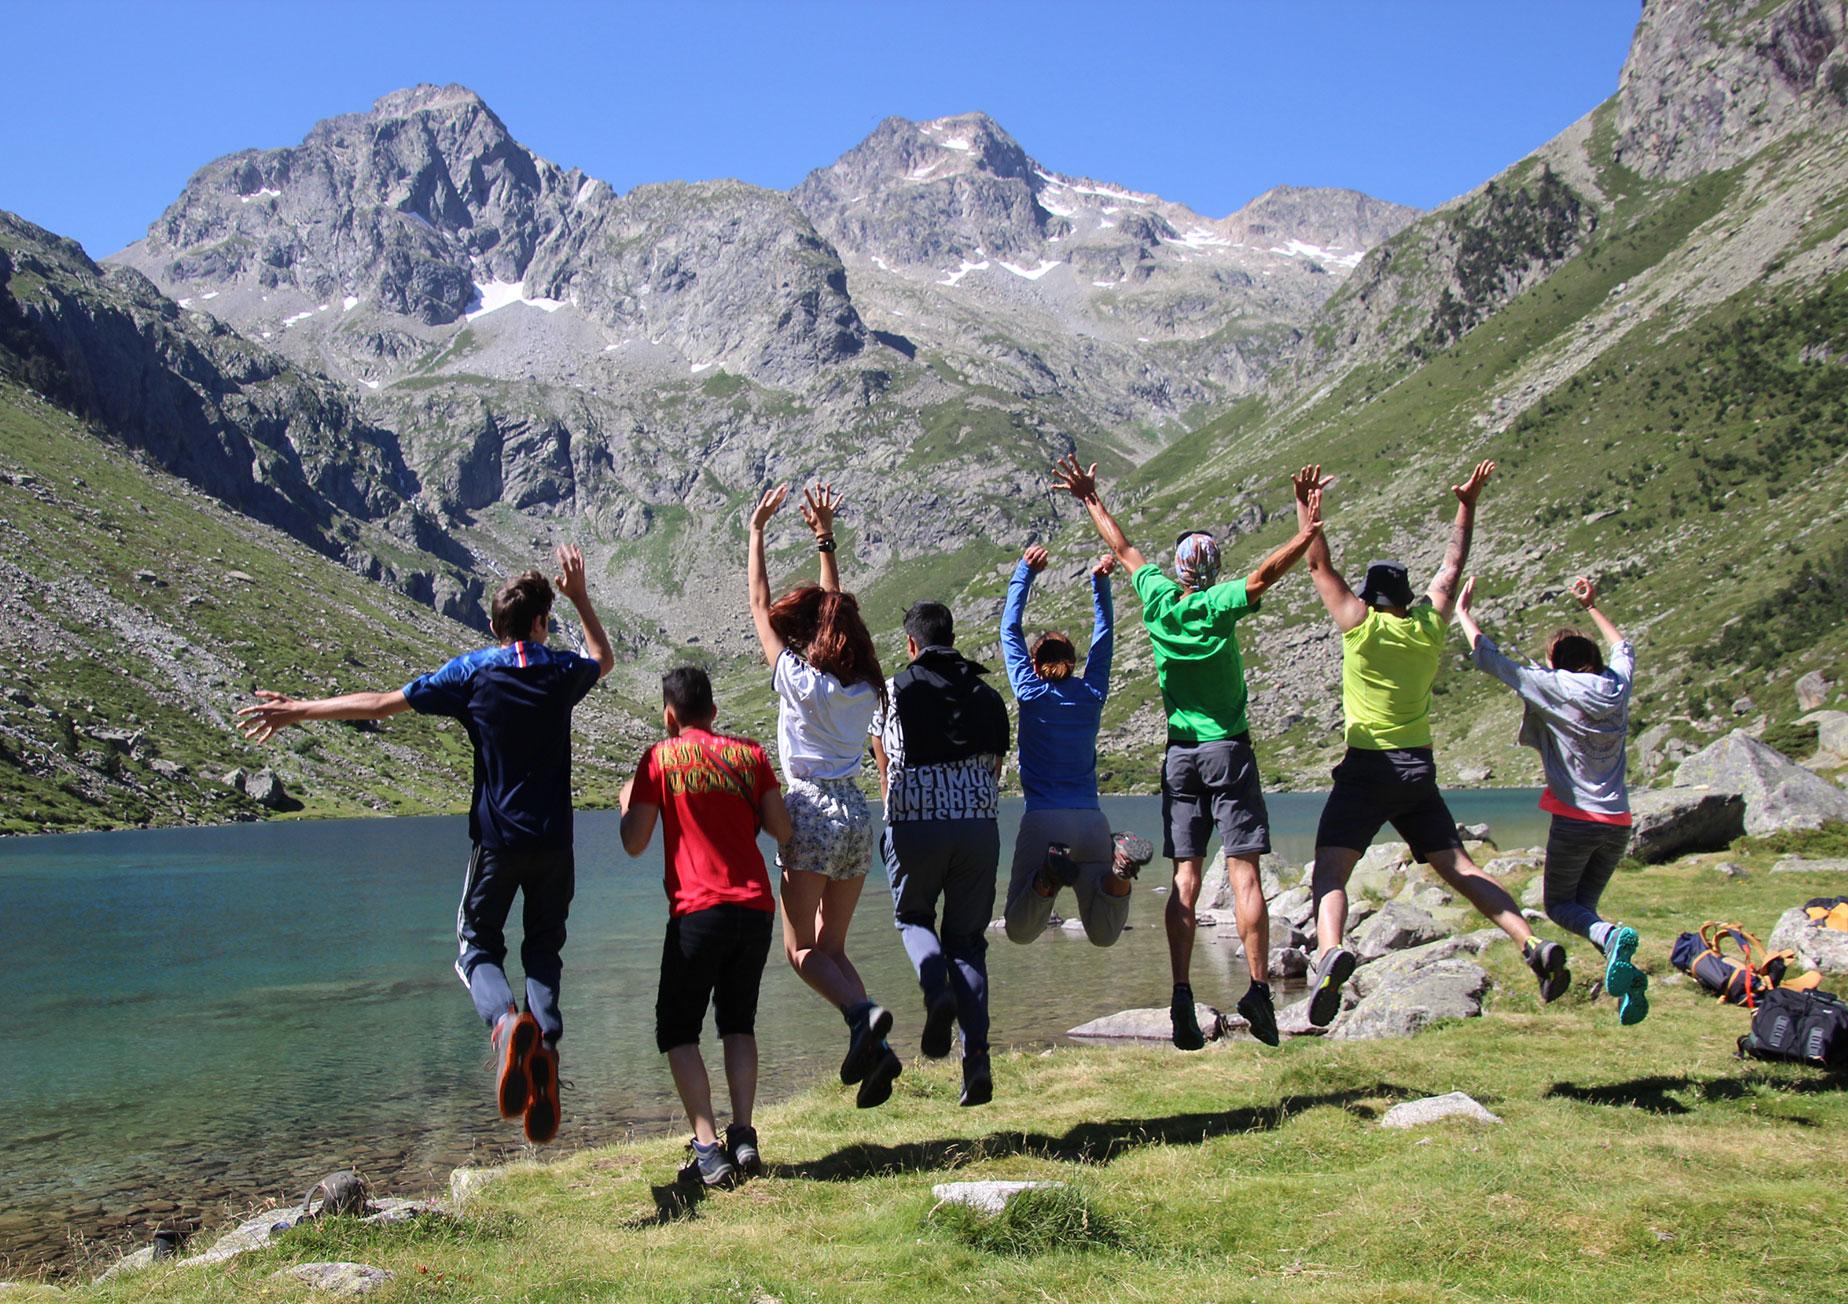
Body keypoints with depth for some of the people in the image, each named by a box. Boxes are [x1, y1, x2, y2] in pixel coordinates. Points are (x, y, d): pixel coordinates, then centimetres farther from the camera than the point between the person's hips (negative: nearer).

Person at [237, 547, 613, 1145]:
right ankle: (545, 1048, -12)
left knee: (478, 945, 11)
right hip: (554, 841, 2)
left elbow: (382, 703, -5)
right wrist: (580, 597, 28)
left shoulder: (472, 671, -5)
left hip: (498, 838, -2)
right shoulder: (563, 670, 1)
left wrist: (299, 710, 4)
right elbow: (603, 659, 27)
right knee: (544, 950, 13)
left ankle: (506, 1019, -22)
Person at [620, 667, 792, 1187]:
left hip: (698, 910, -4)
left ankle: (708, 1148, -4)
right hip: (756, 907, 4)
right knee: (739, 1024, 18)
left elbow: (635, 843, -1)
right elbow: (782, 830, 6)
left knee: (678, 1031, 8)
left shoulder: (661, 758, 0)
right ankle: (743, 1138, 5)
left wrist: (626, 801, 19)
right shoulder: (749, 754, 9)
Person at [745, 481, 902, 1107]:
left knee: (800, 947, 3)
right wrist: (825, 538, 26)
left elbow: (760, 607, 2)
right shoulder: (864, 685, 6)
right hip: (857, 815, 6)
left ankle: (863, 1014, -21)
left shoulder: (797, 677, -8)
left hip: (811, 814, -6)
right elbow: (835, 611, 20)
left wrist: (757, 531, 9)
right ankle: (873, 1049, -4)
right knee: (831, 947, 13)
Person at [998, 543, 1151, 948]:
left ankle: (1047, 877, -26)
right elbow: (1104, 637, 21)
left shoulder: (1030, 692, 1)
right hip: (1092, 821, 3)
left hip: (1042, 820, -2)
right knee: (1104, 934, 6)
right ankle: (1119, 872, -23)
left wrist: (1025, 572, 11)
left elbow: (1010, 629, 9)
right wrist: (1101, 583, 18)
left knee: (1020, 931, 3)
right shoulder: (1092, 694, 8)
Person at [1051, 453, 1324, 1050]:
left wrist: (1091, 499, 26)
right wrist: (1305, 536, -25)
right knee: (1243, 872, -4)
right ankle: (1259, 989, -9)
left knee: (1185, 876, 1)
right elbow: (1263, 575, -23)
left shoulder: (1158, 598, 2)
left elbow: (1126, 550, 15)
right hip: (1229, 750, -3)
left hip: (1180, 754, 3)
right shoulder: (1218, 606, -7)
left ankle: (1181, 995, -7)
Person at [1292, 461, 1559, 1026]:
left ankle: (1331, 952, -38)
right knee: (1459, 868, 11)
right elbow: (1453, 567, 20)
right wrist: (1467, 505, 27)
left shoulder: (1361, 626, -4)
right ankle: (1534, 944, -2)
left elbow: (1319, 566, -1)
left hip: (1366, 768, -4)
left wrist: (1306, 504, 1)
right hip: (1419, 768, 5)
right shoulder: (1430, 628, 7)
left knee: (1329, 873, -12)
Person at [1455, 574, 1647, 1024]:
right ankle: (1628, 976, -8)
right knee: (1583, 905, 17)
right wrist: (1592, 607, 40)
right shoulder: (1616, 686, 7)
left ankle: (1613, 936, -23)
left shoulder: (1552, 686, -6)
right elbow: (1624, 649, 31)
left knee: (1560, 905, 10)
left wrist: (1463, 611, 12)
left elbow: (1489, 658, -1)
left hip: (1575, 819, -5)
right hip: (1618, 822, 5)